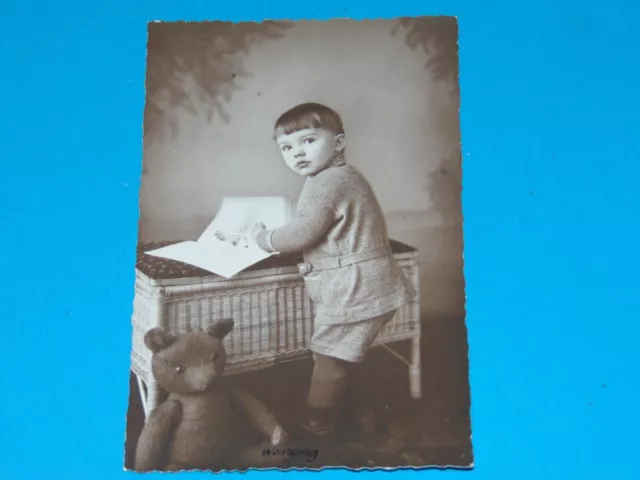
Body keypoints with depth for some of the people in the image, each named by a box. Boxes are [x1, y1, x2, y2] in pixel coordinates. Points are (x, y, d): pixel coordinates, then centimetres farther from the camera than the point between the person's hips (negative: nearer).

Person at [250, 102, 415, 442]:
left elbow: (303, 233, -20)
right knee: (346, 355, 24)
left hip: (353, 291, -10)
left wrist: (264, 239, -4)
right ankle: (360, 413, 39)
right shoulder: (345, 176, 15)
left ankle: (317, 426, 22)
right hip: (368, 287, 10)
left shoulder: (326, 182, -18)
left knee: (330, 358, 5)